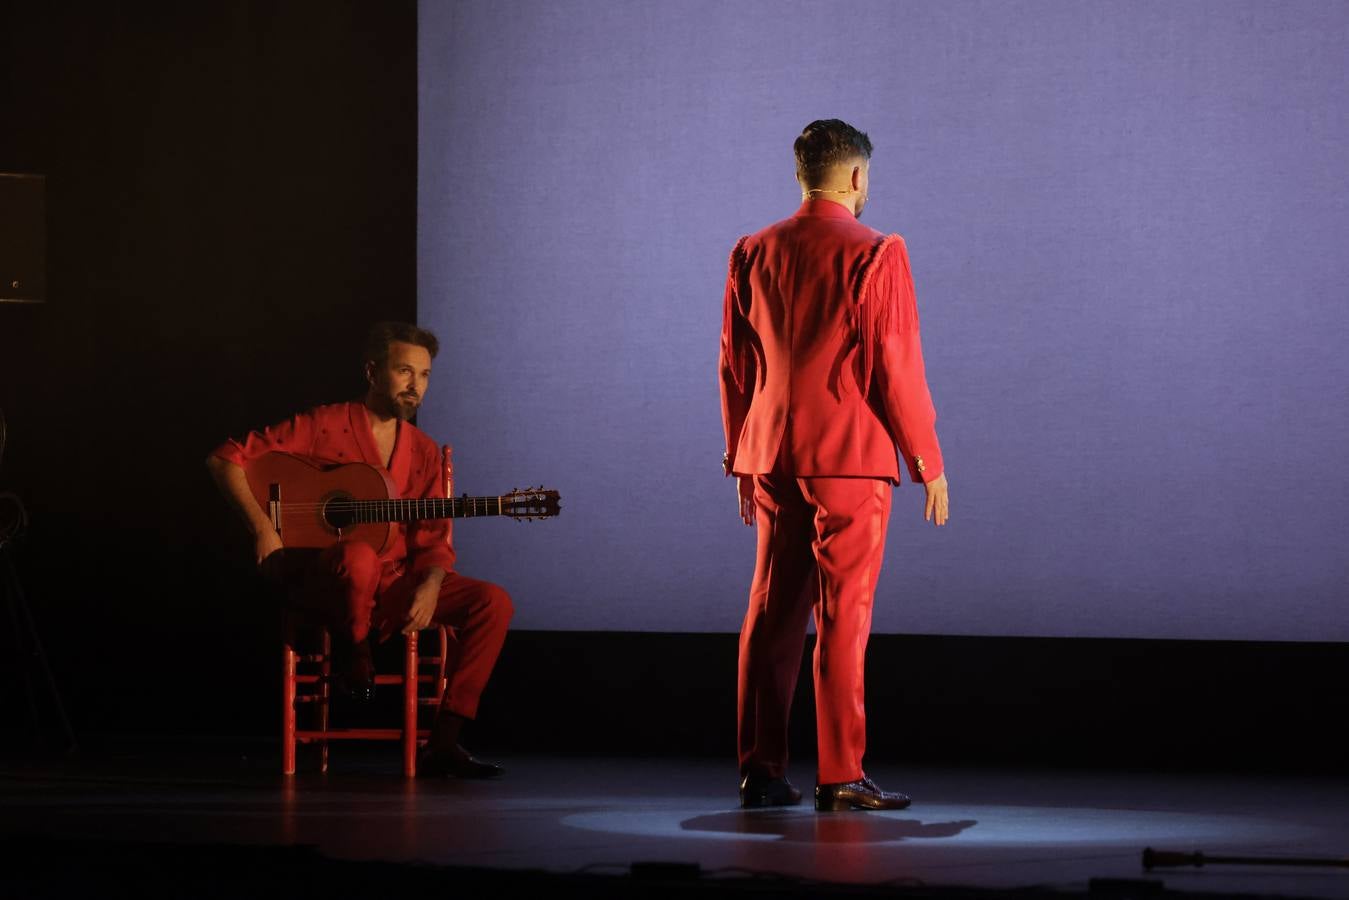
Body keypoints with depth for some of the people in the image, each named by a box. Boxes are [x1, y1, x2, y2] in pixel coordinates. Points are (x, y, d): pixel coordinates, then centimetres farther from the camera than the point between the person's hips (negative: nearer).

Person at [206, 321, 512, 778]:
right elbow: (224, 460, -6)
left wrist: (430, 586, -15)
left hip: (394, 586, 5)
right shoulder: (324, 427, -4)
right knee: (358, 556, -41)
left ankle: (443, 743, -16)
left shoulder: (423, 453, 11)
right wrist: (263, 526, -18)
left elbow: (434, 540, 7)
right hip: (320, 584, -5)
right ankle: (352, 651, -7)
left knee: (493, 602, -16)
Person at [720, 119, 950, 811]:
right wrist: (928, 462, -1)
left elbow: (734, 366, 12)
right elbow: (896, 367, -9)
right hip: (851, 456, -5)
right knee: (843, 612, -3)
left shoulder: (753, 254, 8)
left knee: (772, 610, 9)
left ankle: (760, 770, 9)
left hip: (771, 456, 5)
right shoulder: (875, 255, -8)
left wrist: (743, 459, 20)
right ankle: (840, 775, -2)